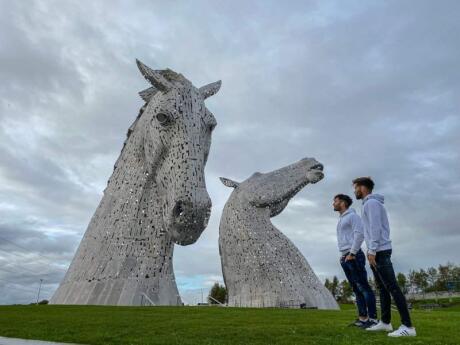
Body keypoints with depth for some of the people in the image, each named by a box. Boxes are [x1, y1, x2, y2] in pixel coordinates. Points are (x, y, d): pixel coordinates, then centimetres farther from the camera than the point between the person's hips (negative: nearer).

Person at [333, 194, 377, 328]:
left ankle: (372, 318, -6)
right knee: (356, 289, 8)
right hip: (345, 258, 9)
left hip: (353, 257, -9)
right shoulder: (341, 220, 24)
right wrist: (343, 256, 16)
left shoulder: (352, 216, -3)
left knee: (363, 287, -8)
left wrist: (352, 254, -18)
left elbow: (359, 234, -15)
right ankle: (362, 317, 11)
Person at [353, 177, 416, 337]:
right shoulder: (370, 204, 21)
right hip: (377, 251, 10)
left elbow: (375, 228, -19)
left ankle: (407, 326, -9)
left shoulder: (371, 202, -10)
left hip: (379, 251, -10)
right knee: (382, 287, 10)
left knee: (392, 287, -10)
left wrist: (372, 250, -21)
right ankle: (385, 322, 16)